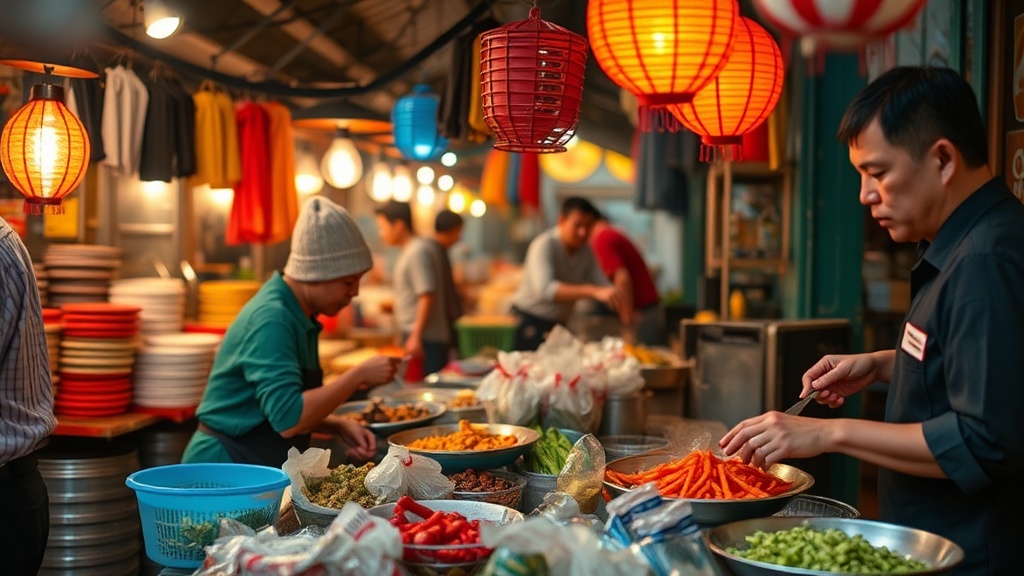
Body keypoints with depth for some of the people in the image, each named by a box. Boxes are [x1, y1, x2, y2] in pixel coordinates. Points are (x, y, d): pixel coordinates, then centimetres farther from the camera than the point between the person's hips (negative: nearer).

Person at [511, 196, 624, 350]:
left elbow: (603, 284, -1)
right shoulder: (544, 245, -21)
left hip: (557, 324, 7)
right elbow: (544, 289, -37)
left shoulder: (585, 250, 2)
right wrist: (593, 291, -47)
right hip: (531, 322, -7)